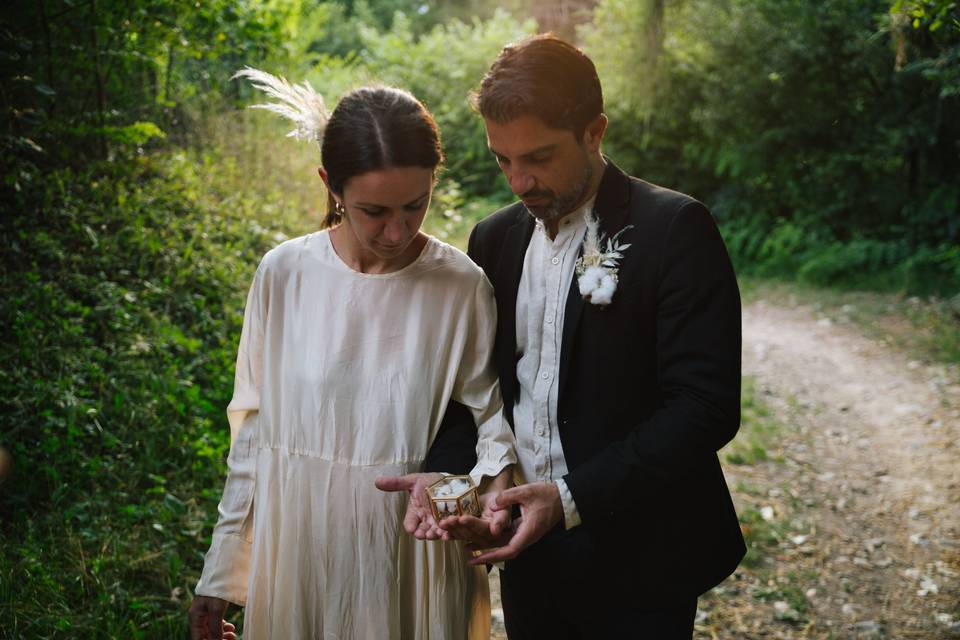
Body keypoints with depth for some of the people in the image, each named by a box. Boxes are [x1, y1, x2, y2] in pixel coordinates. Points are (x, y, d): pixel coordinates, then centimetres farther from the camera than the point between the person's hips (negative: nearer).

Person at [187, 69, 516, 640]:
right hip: (299, 558, 1)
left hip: (412, 558, -1)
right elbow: (252, 432, 0)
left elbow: (492, 422, -3)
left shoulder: (462, 286, -10)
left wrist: (487, 483, -25)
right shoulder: (284, 275, -7)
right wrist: (219, 576, 3)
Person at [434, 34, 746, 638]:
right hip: (528, 553, 5)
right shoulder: (495, 237, 5)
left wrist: (573, 497, -23)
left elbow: (706, 406, -17)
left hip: (634, 567, -5)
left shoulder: (675, 228, -12)